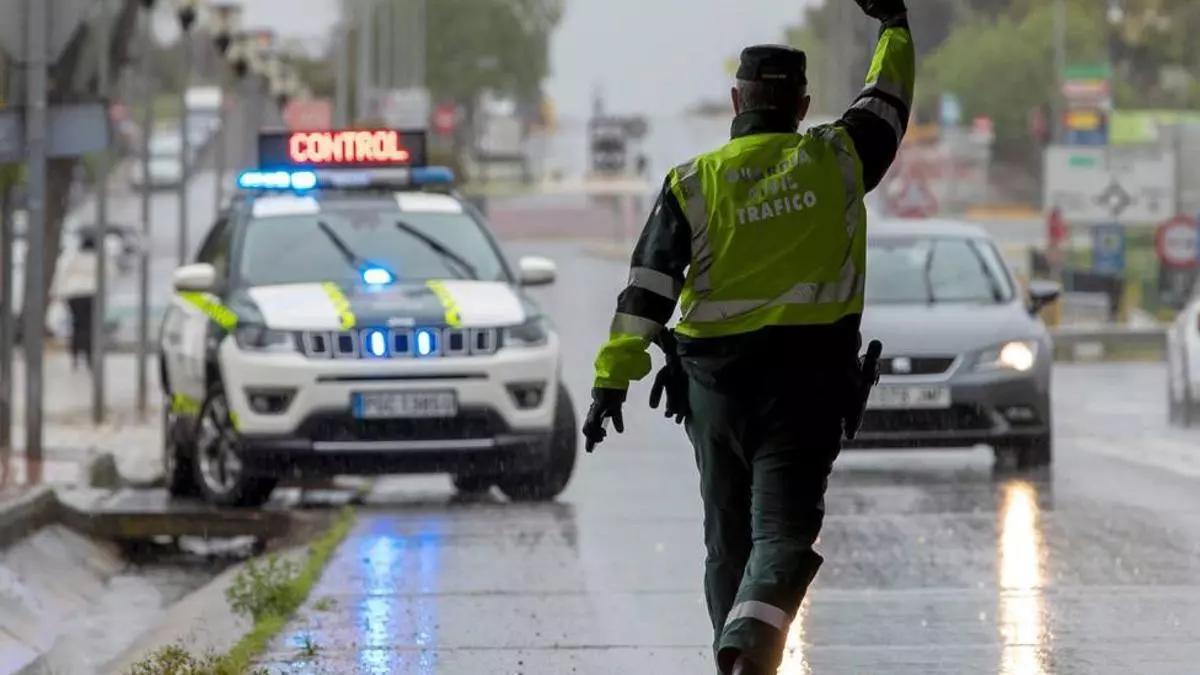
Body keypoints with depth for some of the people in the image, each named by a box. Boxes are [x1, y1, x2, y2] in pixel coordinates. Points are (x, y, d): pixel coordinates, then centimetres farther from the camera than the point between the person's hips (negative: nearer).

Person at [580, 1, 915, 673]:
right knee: (784, 532, -9)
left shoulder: (693, 183, -1)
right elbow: (888, 102, 18)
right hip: (808, 382, -2)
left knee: (729, 538, 16)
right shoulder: (837, 161, 0)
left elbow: (648, 288, -6)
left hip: (714, 381, 2)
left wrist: (613, 378, -7)